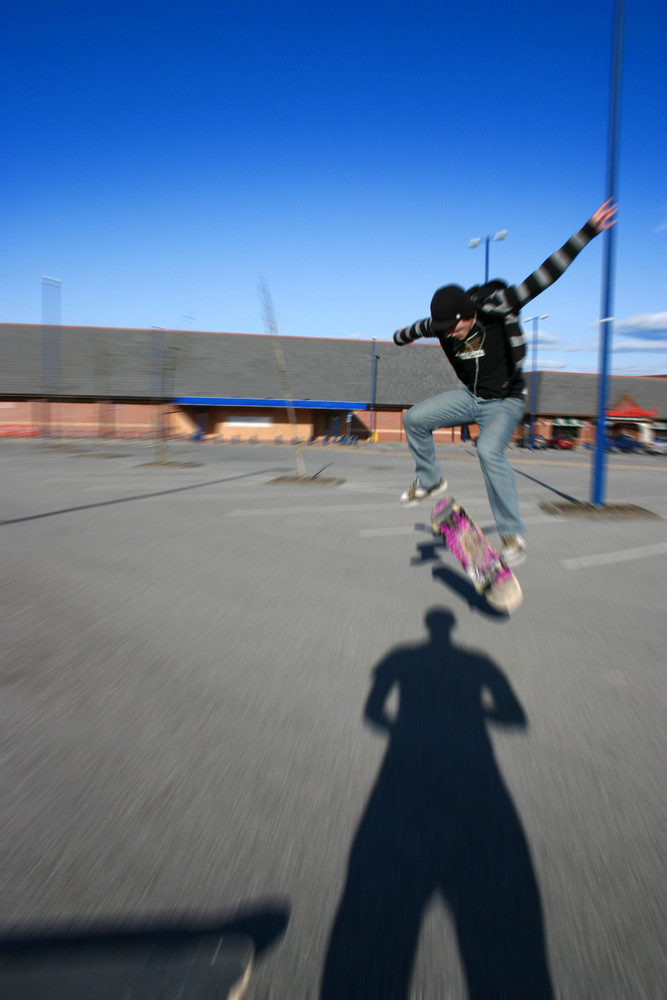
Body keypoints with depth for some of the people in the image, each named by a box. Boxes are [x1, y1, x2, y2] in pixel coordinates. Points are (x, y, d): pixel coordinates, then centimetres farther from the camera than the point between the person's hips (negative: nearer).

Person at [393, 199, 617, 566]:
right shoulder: (440, 325, -10)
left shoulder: (498, 308, -24)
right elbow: (416, 329, 15)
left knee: (489, 450, -32)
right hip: (470, 397, 6)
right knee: (414, 418, -8)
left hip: (505, 401, -5)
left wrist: (587, 231, -32)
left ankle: (513, 533, -22)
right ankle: (430, 480, 12)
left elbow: (546, 275, -27)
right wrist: (400, 336, 37)